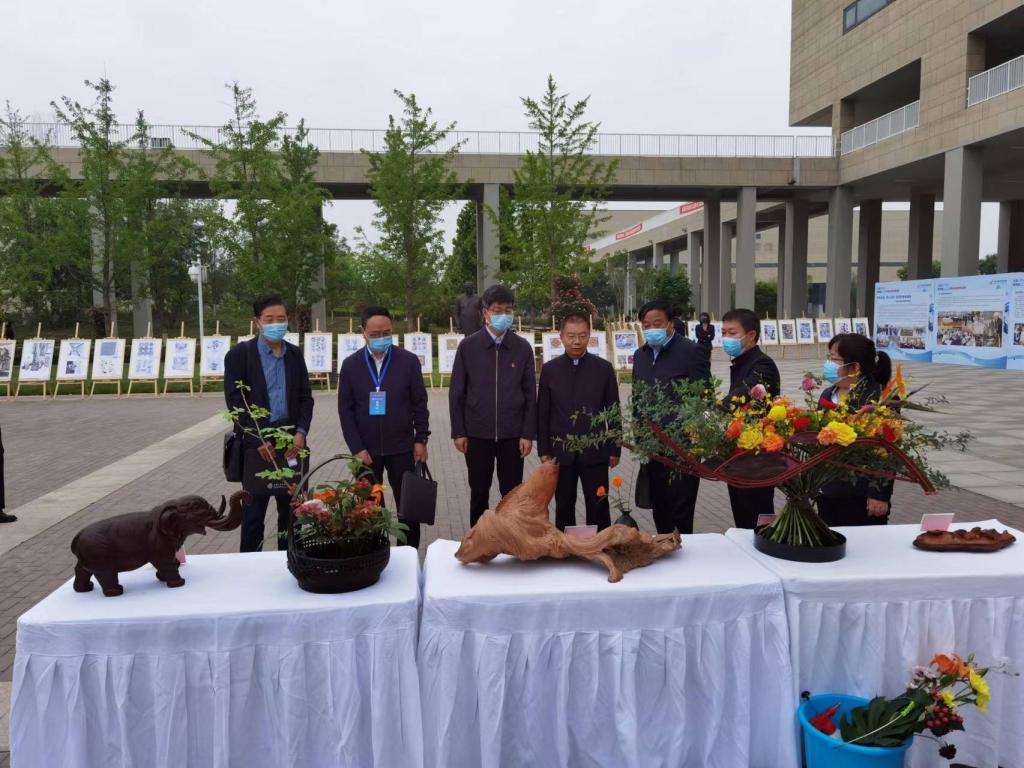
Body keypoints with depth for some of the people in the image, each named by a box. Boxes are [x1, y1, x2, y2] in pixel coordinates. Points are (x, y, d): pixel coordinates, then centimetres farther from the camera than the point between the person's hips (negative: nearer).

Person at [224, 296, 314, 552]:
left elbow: (305, 397, 9)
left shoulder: (295, 354, 9)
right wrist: (258, 441, -14)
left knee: (292, 508, 10)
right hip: (256, 444, -4)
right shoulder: (239, 354, -5)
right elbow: (235, 402, -9)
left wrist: (301, 432, -7)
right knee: (254, 511, 4)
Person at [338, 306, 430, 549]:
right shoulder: (351, 364, 0)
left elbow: (420, 403, 2)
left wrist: (421, 439, -2)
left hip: (402, 448, 0)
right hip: (366, 449, 0)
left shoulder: (408, 361, -2)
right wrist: (356, 447, -7)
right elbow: (346, 410, 0)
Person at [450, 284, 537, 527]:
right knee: (479, 493, 9)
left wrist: (528, 434, -2)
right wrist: (458, 432, -2)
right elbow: (456, 392, 1)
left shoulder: (523, 347, 1)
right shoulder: (468, 346, -1)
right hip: (477, 434, 0)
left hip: (512, 435, 1)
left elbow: (530, 394, 3)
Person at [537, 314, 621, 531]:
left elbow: (613, 412, 2)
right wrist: (544, 450, 1)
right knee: (564, 507, 11)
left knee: (598, 507, 6)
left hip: (595, 452, -1)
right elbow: (543, 413, 4)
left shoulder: (604, 368, -1)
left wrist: (614, 449, 1)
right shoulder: (549, 369, 1)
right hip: (561, 452, 1)